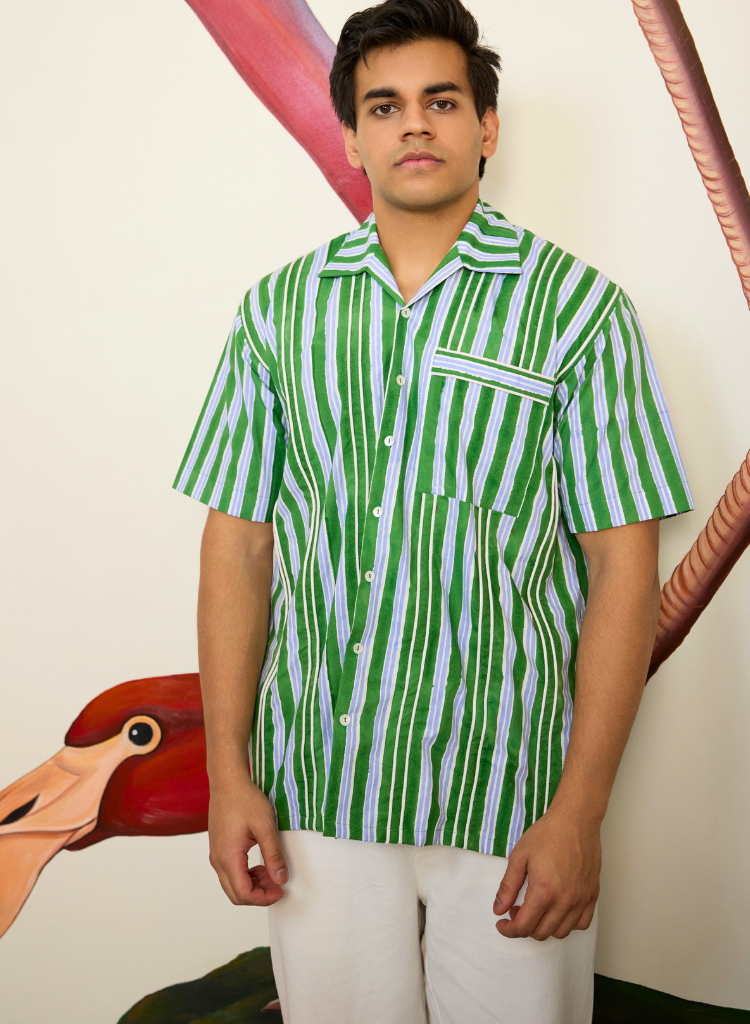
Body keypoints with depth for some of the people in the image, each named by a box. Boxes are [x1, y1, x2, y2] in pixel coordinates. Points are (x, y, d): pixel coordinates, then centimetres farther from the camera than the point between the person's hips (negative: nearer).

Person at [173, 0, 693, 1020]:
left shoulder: (577, 306, -3)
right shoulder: (278, 308, 5)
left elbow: (624, 564, -6)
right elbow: (237, 540, 5)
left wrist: (580, 810, -10)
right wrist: (228, 771, 1)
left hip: (509, 794, -2)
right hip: (316, 787, 2)